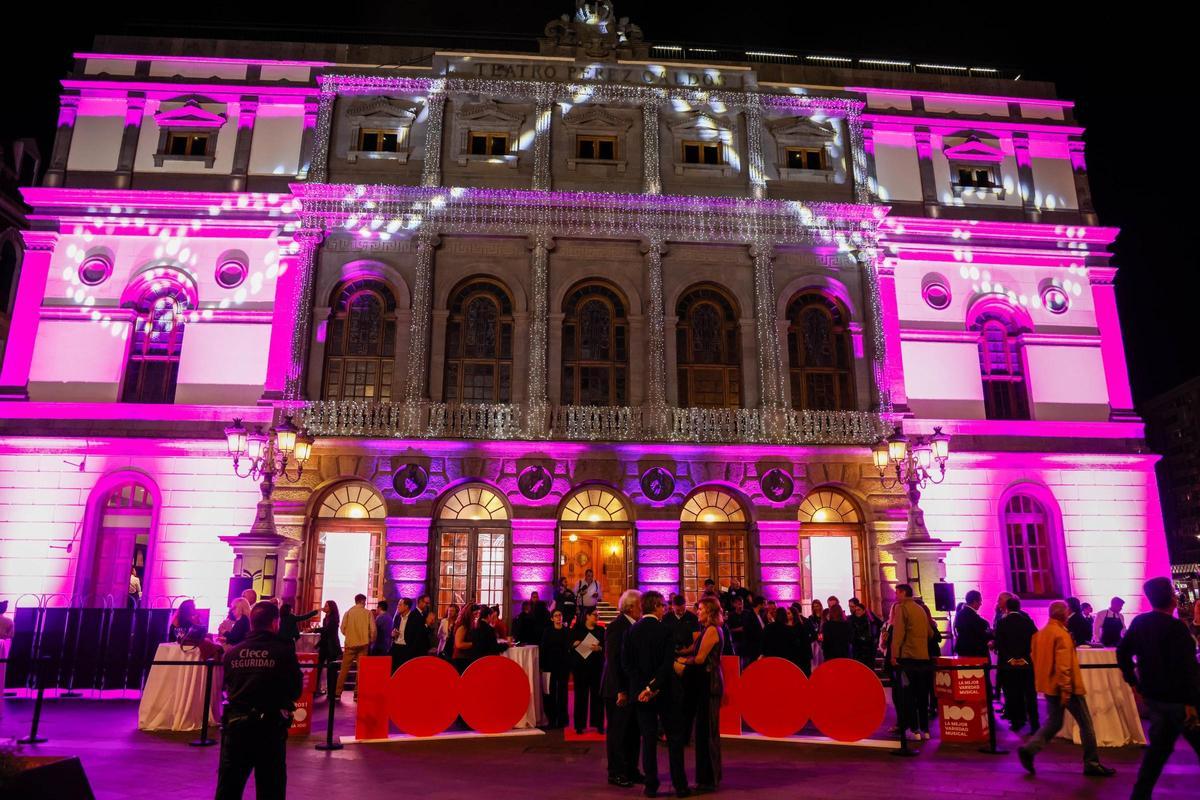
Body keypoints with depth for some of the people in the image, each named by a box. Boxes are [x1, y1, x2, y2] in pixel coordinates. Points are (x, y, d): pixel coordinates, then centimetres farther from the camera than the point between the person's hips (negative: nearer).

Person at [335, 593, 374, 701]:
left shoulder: (348, 612, 1)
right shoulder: (368, 613, -2)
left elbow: (343, 628, 0)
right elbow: (373, 629, -6)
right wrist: (371, 640, 12)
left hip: (350, 643, 1)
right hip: (363, 643, -1)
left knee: (344, 669, 7)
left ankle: (338, 693, 7)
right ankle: (357, 693, 4)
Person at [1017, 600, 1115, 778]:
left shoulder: (1040, 633, 10)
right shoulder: (1062, 634, -16)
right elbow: (1063, 665, -23)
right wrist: (1066, 689, -22)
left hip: (1049, 686, 8)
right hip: (1067, 687, -8)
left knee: (1053, 723, 13)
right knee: (1086, 724, 7)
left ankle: (1028, 749, 0)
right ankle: (1092, 764, 13)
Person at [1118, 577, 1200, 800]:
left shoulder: (1139, 622, 4)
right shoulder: (1176, 627, -18)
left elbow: (1123, 652, 9)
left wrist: (1133, 682, 15)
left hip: (1153, 697, 7)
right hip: (1177, 699, -7)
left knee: (1159, 747, 14)